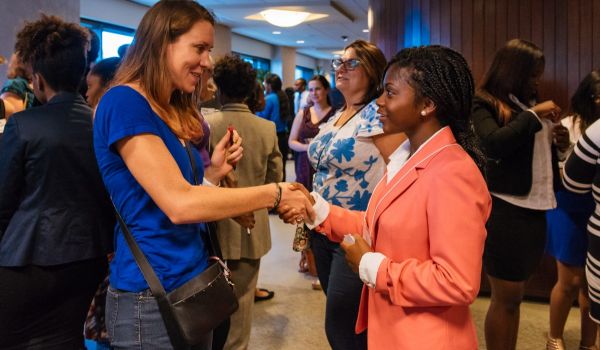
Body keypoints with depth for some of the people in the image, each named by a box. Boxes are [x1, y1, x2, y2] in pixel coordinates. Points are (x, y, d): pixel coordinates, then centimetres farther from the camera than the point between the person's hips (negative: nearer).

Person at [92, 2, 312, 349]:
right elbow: (178, 204, -25)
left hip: (193, 283, 8)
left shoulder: (175, 113, 11)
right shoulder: (125, 102, -16)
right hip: (153, 297, -8)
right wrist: (274, 193, -19)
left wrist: (213, 173, -3)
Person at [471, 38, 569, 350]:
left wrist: (556, 143, 3)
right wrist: (534, 115, -14)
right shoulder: (484, 103, -5)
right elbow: (495, 144, -23)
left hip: (535, 210, 7)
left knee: (513, 297, 14)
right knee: (506, 299, 2)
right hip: (505, 210, -7)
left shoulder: (530, 103, 14)